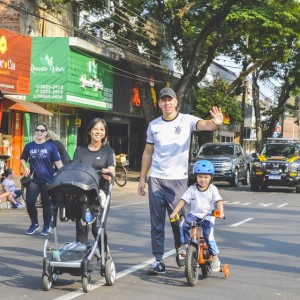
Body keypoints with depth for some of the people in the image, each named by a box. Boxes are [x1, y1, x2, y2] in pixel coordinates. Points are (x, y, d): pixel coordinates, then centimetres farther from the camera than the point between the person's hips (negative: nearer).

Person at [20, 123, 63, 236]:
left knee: (46, 204, 4)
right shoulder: (29, 146, 8)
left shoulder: (51, 146, 0)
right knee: (29, 202, -1)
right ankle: (34, 223, 22)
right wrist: (25, 168, -1)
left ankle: (46, 227, 19)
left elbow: (58, 161, -4)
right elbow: (22, 159, 20)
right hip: (33, 180, 3)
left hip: (48, 180, -3)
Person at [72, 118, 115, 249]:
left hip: (99, 191, -2)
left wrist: (108, 173, -29)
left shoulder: (108, 151, 9)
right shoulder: (80, 150, 14)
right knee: (81, 226, 0)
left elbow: (111, 171, -4)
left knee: (97, 227, -9)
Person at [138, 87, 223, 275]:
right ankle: (158, 260, 8)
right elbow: (148, 153, 14)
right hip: (156, 179, 3)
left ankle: (180, 251, 27)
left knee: (178, 219, 4)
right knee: (157, 222, 3)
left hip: (178, 179, -3)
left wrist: (216, 123, -47)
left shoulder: (186, 120, -4)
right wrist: (142, 178, 10)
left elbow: (204, 125, -24)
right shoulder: (154, 125, 7)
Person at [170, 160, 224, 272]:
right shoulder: (192, 189, 1)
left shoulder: (213, 189, -3)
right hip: (194, 214, 2)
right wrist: (174, 213, -13)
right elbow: (183, 201, -3)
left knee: (208, 235, -19)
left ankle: (214, 257, -1)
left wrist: (220, 212, -33)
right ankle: (185, 244, -9)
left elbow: (219, 201, -13)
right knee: (184, 224, -28)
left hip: (208, 217, -2)